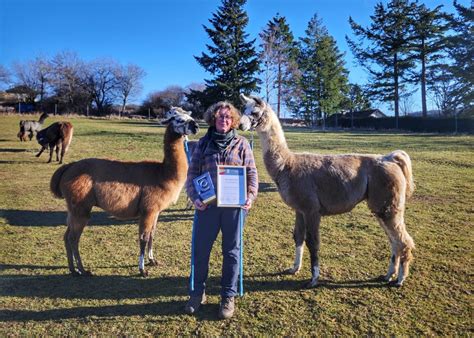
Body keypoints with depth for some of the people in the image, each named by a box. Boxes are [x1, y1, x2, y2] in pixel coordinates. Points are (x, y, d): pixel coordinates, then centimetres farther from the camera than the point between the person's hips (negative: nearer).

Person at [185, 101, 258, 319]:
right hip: (207, 204, 1)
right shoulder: (203, 143, 6)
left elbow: (252, 173, 4)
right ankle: (198, 292, 27)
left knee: (231, 251, 8)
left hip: (234, 205, -1)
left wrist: (251, 196, -9)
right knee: (201, 249, 7)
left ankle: (228, 296, 24)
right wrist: (194, 197, -8)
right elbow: (192, 172, 5)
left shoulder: (241, 144, 4)